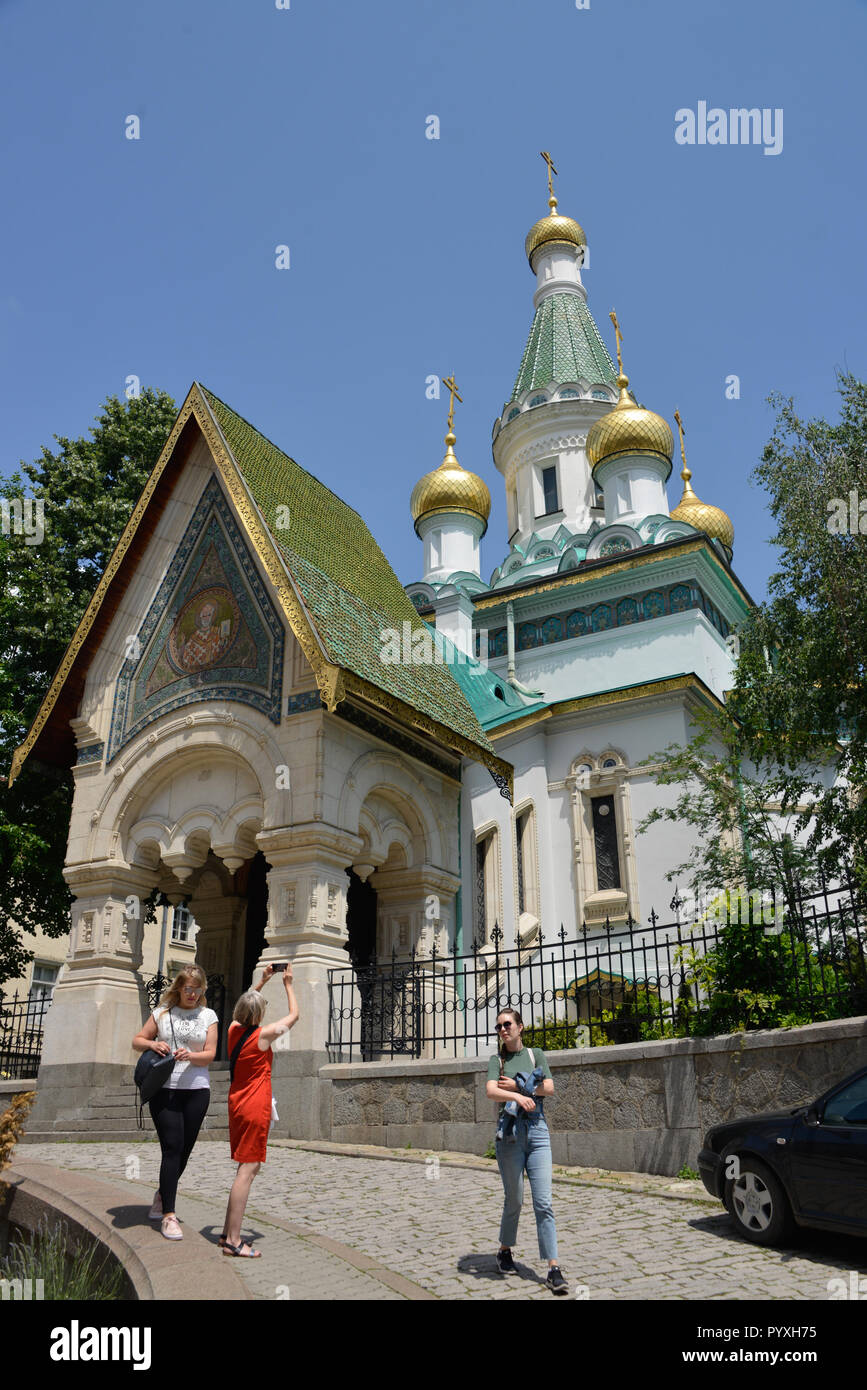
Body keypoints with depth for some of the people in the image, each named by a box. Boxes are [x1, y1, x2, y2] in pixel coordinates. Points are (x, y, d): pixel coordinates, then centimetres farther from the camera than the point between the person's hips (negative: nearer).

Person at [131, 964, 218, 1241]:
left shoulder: (208, 1016, 7)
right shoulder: (162, 1012, 7)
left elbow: (210, 1054, 0)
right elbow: (137, 1040, 12)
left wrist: (190, 1056, -21)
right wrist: (152, 1044, -10)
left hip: (196, 1090, 1)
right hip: (164, 1089, -1)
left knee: (184, 1151, 8)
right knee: (172, 1148, -10)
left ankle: (163, 1194, 34)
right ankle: (168, 1215, -6)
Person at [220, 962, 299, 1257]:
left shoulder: (234, 1029, 4)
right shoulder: (263, 1034, -13)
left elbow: (244, 1005, 27)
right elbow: (294, 1015, 2)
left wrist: (262, 981, 30)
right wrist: (288, 984, 13)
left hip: (237, 1104, 8)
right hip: (255, 1108, -8)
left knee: (249, 1167, 15)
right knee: (247, 1169, -7)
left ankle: (228, 1232, 19)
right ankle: (233, 1241, -8)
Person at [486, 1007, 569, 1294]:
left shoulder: (536, 1054, 11)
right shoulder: (497, 1059, 7)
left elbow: (549, 1088, -1)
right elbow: (491, 1091, -10)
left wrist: (517, 1085, -6)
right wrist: (518, 1096, -26)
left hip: (537, 1131, 1)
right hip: (510, 1132, -1)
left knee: (543, 1202, -4)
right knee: (514, 1201, 7)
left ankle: (553, 1269, -3)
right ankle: (505, 1251, 30)